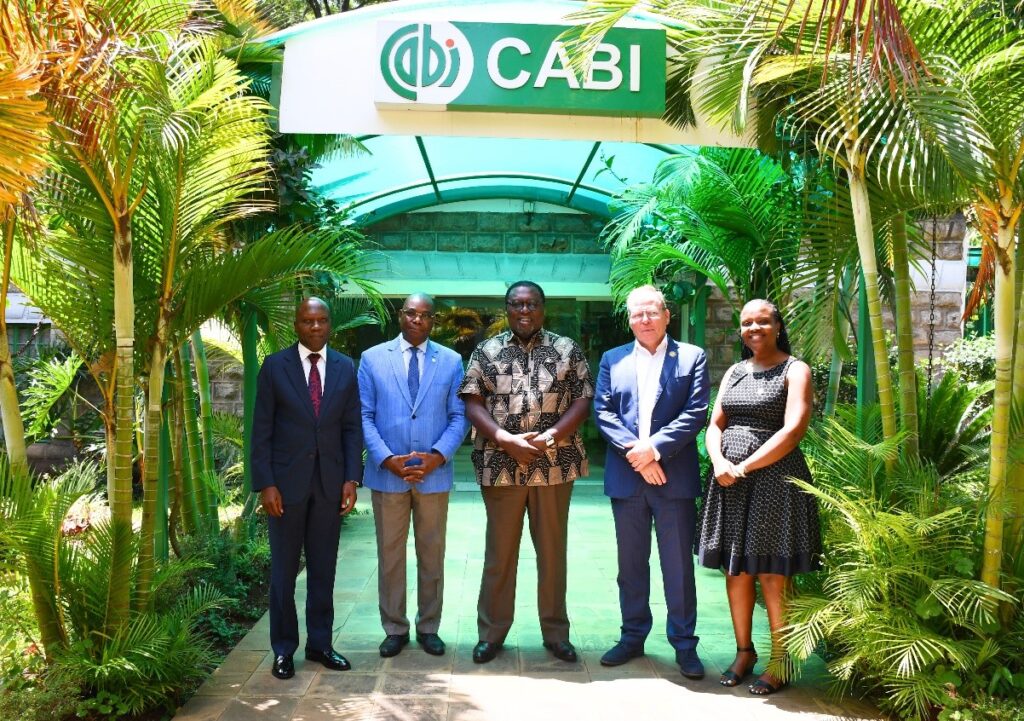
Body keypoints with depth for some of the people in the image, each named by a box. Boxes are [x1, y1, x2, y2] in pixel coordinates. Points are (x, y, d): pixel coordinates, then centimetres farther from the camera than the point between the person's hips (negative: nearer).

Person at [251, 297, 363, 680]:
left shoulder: (345, 368, 5)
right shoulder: (274, 366, -3)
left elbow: (352, 427, 6)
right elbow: (261, 430, -4)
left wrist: (351, 478, -3)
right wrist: (266, 484, -10)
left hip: (330, 482, 2)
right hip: (287, 481, -2)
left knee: (324, 568, 10)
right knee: (284, 569, 7)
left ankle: (320, 643, 21)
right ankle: (283, 649, 18)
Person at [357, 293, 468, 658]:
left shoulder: (451, 361, 5)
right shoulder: (372, 358, 3)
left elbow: (459, 416, 2)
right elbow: (364, 416, 0)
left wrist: (438, 455, -13)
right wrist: (386, 459, -12)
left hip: (434, 474, 1)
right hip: (387, 474, 0)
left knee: (432, 555, 9)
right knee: (390, 555, 8)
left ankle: (428, 628, 22)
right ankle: (395, 629, 20)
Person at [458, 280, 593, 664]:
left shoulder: (567, 350, 6)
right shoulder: (486, 351, 6)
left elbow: (583, 399, 2)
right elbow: (472, 402, 0)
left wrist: (552, 435, -13)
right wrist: (506, 439, -14)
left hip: (555, 464, 0)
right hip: (500, 464, 0)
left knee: (553, 550, 8)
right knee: (499, 550, 7)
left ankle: (556, 632, 20)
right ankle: (491, 632, 18)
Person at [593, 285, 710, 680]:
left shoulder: (692, 357, 3)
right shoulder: (613, 359, 10)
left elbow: (696, 412, -6)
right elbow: (602, 412, 2)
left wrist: (654, 447, -15)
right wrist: (636, 453, -12)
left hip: (674, 476, -2)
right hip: (626, 477, 3)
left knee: (679, 564, 2)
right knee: (631, 563, 12)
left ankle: (684, 643, 13)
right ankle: (632, 636, 23)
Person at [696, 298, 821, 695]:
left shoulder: (795, 371, -3)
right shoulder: (734, 372, 15)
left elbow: (793, 430, -13)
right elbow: (715, 425, 11)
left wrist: (745, 467, -15)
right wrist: (719, 462, -10)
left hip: (773, 479, -6)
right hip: (729, 481, 6)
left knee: (772, 575, -1)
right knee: (735, 570, 10)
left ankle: (779, 662, 12)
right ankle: (744, 651, 24)